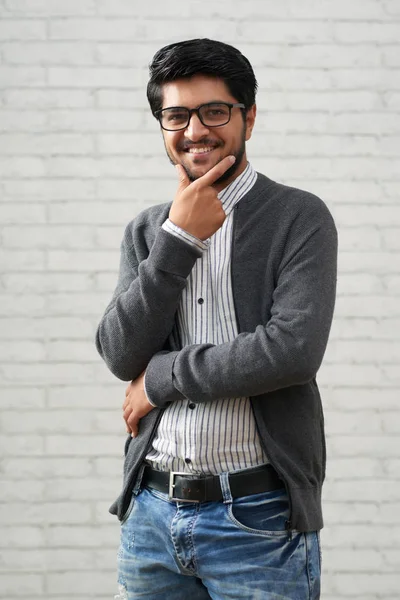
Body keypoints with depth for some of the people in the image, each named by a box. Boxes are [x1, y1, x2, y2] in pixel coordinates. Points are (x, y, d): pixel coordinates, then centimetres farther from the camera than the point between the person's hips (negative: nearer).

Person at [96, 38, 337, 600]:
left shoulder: (299, 217, -4)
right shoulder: (146, 230, 10)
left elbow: (294, 348, -18)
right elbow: (121, 355, -2)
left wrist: (162, 378, -9)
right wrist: (179, 239, -10)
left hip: (256, 516, -4)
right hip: (151, 511, 4)